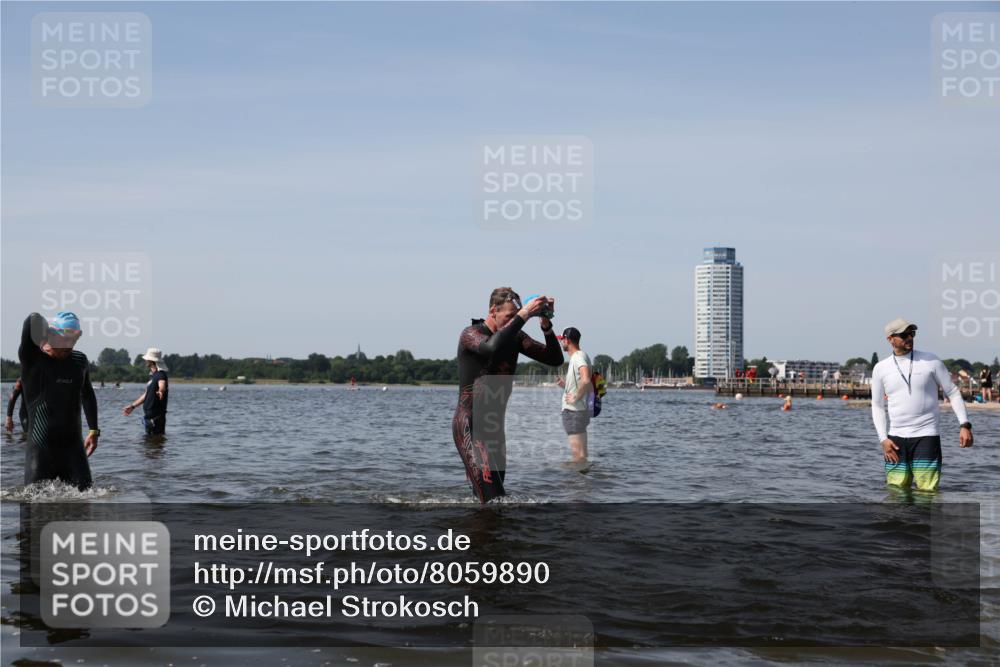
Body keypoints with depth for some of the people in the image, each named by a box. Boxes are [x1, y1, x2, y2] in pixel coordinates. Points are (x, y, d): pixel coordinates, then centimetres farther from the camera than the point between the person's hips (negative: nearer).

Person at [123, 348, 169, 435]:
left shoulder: (160, 375, -16)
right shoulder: (152, 375, 16)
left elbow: (162, 386, -39)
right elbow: (146, 395, 26)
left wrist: (160, 391, -63)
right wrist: (132, 406, 30)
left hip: (156, 417, -10)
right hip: (149, 416, 10)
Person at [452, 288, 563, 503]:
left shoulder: (515, 337, 6)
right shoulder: (470, 334, -12)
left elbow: (555, 359, 1)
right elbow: (492, 348, -36)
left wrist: (546, 325, -14)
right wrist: (523, 315, -34)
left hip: (495, 427, 7)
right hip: (470, 426, -7)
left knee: (483, 497, 12)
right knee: (494, 499, -18)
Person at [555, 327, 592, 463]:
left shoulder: (578, 357, -15)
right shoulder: (579, 356, 16)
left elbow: (586, 381, -33)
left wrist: (576, 397, -22)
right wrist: (565, 385, 15)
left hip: (574, 411, -11)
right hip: (576, 410, 11)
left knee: (578, 453, -9)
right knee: (581, 453, 14)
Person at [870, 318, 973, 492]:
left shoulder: (930, 361, 1)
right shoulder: (880, 368, 6)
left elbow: (953, 392, 5)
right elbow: (877, 406, 11)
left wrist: (964, 425, -6)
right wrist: (883, 439, 0)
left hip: (927, 436, -2)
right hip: (896, 438, 2)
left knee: (927, 491, -7)